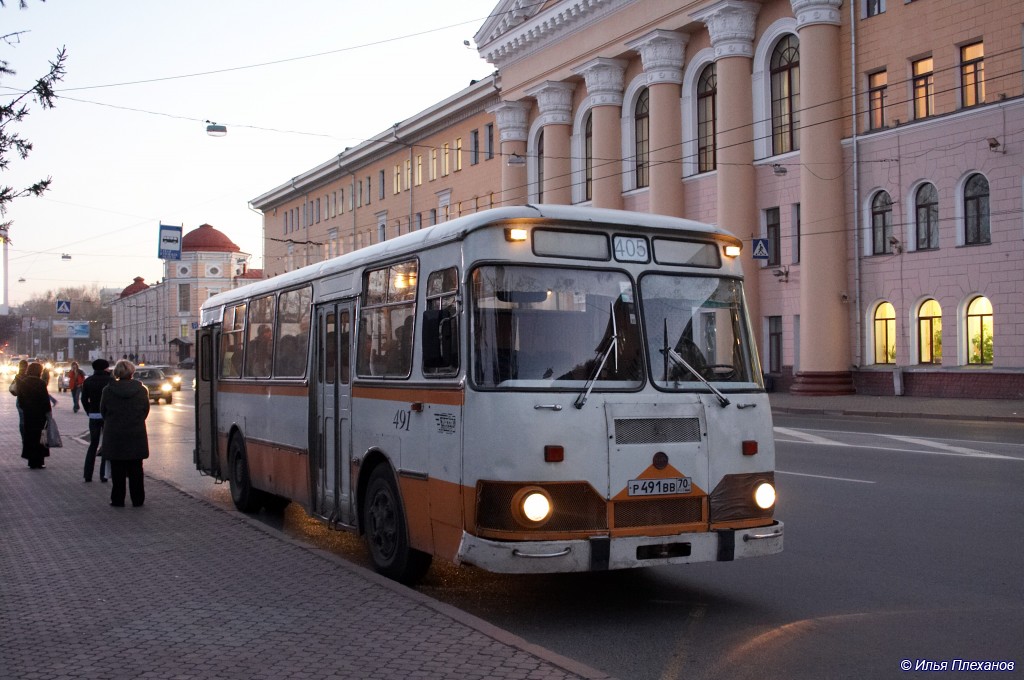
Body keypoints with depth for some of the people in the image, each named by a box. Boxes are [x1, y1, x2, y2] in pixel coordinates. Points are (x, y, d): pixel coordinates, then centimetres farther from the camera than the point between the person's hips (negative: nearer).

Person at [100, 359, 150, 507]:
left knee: (117, 470, 7)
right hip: (137, 435, 1)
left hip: (114, 435, -1)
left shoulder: (108, 390, -8)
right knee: (136, 470, 9)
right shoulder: (142, 390, -5)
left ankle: (118, 500, 9)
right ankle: (137, 499, 12)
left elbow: (103, 412, 2)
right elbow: (146, 411, 3)